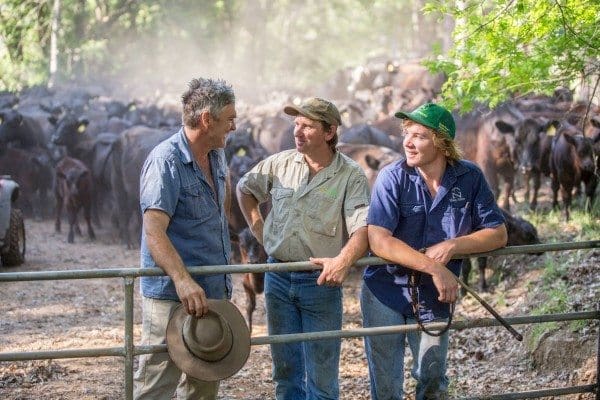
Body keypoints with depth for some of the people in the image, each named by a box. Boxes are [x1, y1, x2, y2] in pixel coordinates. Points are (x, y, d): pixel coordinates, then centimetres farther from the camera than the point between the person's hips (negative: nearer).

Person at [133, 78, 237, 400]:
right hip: (172, 297, -9)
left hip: (214, 292, 9)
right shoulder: (165, 160, -16)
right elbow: (154, 231, -26)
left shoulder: (216, 157, 11)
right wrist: (182, 279, -40)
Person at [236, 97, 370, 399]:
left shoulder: (351, 176, -9)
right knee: (285, 368, 15)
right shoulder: (280, 164, 3)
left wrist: (344, 259, -36)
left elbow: (363, 227, -18)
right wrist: (256, 226, 10)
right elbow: (245, 188, 20)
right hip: (278, 278, 4)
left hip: (321, 281, -4)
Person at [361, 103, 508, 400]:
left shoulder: (469, 178, -6)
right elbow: (378, 240, -23)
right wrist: (435, 268, -29)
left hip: (435, 297, 2)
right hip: (385, 292, -2)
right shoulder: (392, 178, -14)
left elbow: (498, 234, -2)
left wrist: (452, 246, -18)